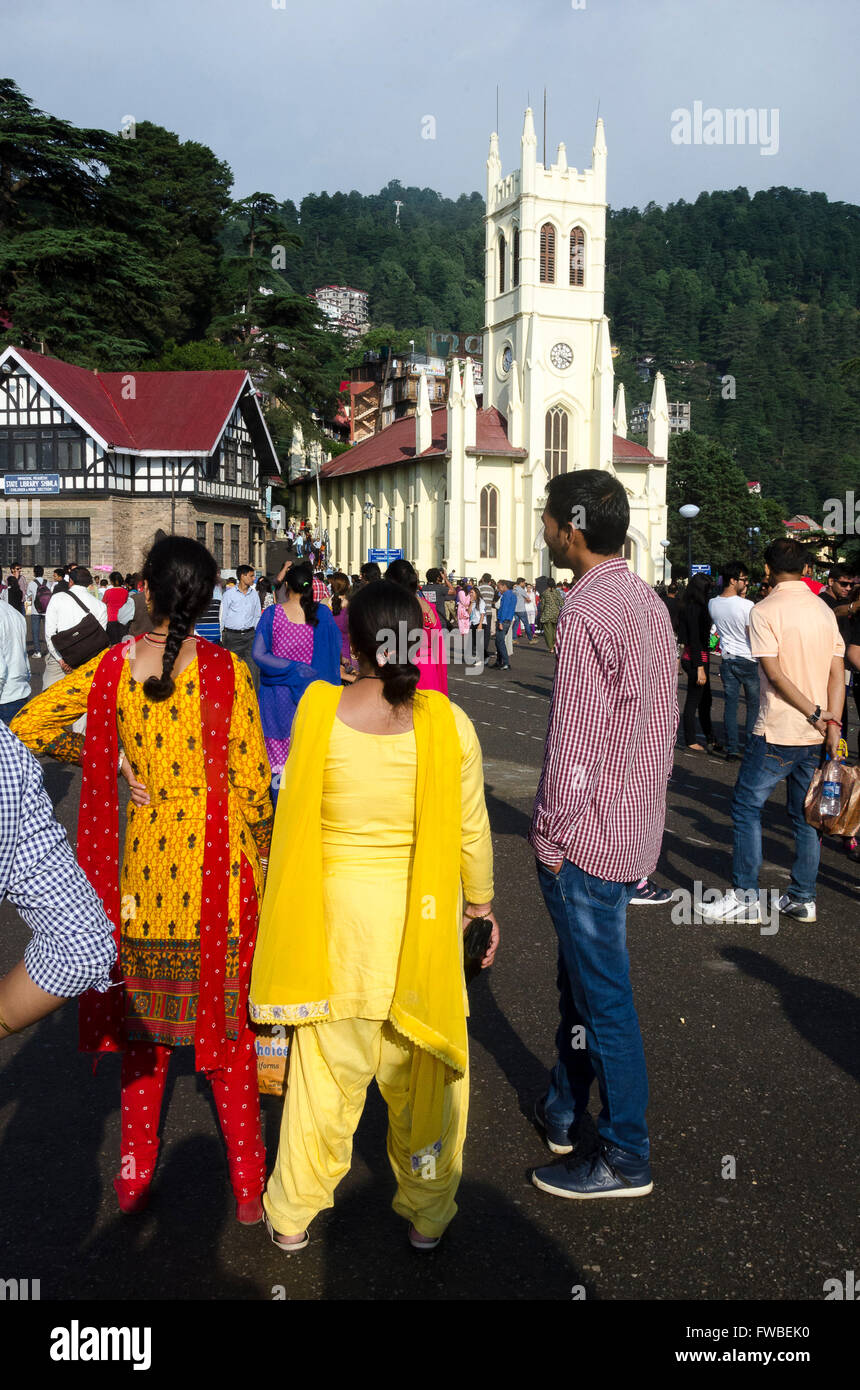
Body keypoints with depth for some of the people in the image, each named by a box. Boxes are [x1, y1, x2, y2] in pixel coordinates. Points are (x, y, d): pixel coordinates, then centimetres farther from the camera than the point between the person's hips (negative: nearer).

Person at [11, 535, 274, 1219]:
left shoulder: (113, 665, -4)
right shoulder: (227, 669, -12)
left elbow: (29, 725, 1)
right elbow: (252, 781, -11)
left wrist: (105, 758, 5)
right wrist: (262, 859, 3)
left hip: (146, 852, 2)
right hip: (219, 860, -2)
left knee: (145, 1015, 17)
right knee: (226, 1023, 10)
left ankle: (137, 1170, 31)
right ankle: (248, 1184, 21)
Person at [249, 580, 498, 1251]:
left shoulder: (317, 712, -13)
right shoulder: (449, 722, -13)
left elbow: (297, 814, -2)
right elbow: (471, 830, -5)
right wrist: (481, 903, 12)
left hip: (338, 910, 0)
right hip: (425, 915, 0)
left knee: (326, 1067, 16)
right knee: (425, 1068, 18)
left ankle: (293, 1216, 33)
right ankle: (427, 1214, 35)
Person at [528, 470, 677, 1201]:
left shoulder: (588, 613, -21)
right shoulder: (650, 603, 7)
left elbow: (575, 742, -22)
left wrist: (552, 838, -12)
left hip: (587, 838, -9)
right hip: (635, 830, 9)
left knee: (603, 993, 3)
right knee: (580, 974, 22)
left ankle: (626, 1158, 17)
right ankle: (564, 1110, 37)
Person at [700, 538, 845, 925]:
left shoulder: (765, 610, -10)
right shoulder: (824, 610, 8)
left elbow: (775, 673, -16)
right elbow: (837, 674, 3)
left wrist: (814, 714, -10)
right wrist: (832, 723, -1)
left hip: (777, 733, -6)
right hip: (816, 735, 6)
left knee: (746, 806, 4)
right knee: (805, 813, 13)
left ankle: (745, 896, 5)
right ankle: (802, 898, 19)